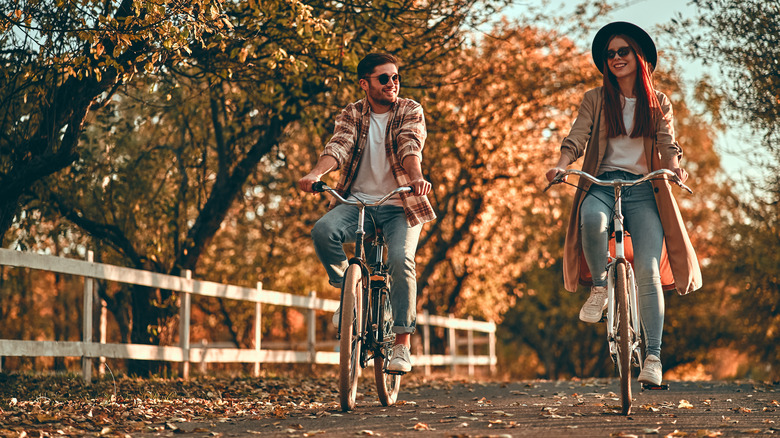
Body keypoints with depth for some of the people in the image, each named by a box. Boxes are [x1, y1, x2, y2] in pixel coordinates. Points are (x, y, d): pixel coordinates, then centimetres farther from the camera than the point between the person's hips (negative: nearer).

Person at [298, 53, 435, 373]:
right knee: (323, 231, -28)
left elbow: (411, 148, -16)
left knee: (401, 260, -25)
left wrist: (417, 178, -38)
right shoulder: (352, 115, 7)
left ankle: (402, 344, -13)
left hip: (400, 205, -1)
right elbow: (338, 147, -11)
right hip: (357, 201, 2)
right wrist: (315, 174, -32)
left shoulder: (410, 111, 3)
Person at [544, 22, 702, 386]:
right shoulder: (595, 99, 12)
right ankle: (600, 286, -11)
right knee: (592, 218, -39)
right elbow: (577, 138, 1)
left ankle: (653, 357, -15)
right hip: (603, 183, 0)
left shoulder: (658, 103, 15)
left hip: (644, 190, 1)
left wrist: (674, 167, -21)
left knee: (648, 271, -17)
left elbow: (668, 143, 2)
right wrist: (562, 164, -21)